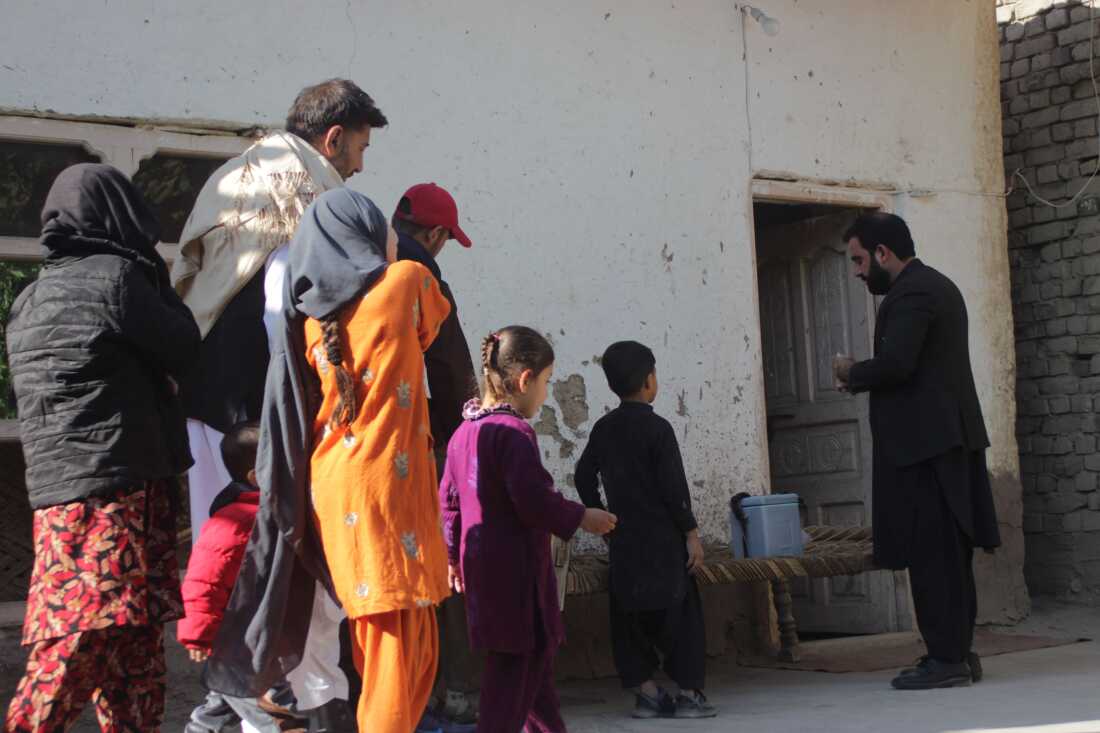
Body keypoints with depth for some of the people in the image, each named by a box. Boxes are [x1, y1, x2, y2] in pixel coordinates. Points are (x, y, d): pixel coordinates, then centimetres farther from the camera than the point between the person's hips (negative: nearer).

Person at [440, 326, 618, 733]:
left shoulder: (465, 431, 11)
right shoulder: (514, 432, -17)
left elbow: (448, 499, 17)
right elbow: (533, 501, -24)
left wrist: (454, 555, 26)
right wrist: (581, 518, -10)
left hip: (480, 564, 10)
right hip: (516, 569, -10)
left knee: (535, 656, 20)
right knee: (516, 665, -3)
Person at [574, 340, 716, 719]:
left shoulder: (603, 428, 7)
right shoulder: (658, 428, -10)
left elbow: (584, 476, 10)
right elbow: (674, 486, -13)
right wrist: (691, 532, -7)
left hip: (623, 539, 6)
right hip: (662, 537, -5)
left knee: (629, 614, 9)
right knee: (680, 612, 1)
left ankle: (644, 691, 11)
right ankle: (688, 692, 1)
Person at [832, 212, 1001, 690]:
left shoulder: (911, 293, -13)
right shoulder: (936, 286, 20)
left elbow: (895, 363, -24)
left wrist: (852, 373, -6)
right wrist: (863, 377, 10)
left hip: (925, 440, -10)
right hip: (949, 435, 10)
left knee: (931, 555, -7)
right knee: (948, 553, 12)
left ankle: (946, 659, -4)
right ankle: (958, 653, 17)